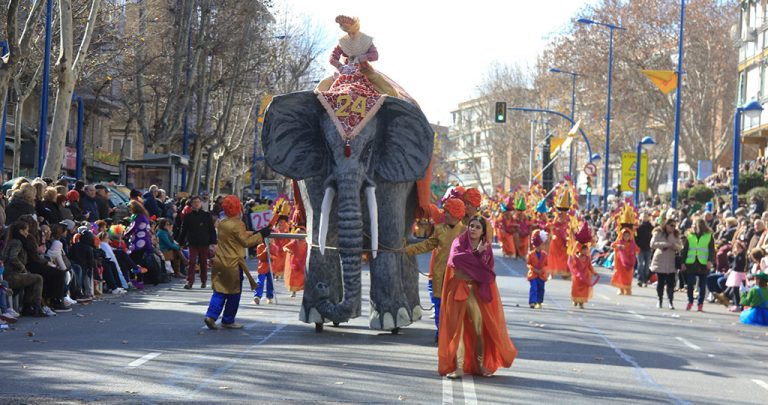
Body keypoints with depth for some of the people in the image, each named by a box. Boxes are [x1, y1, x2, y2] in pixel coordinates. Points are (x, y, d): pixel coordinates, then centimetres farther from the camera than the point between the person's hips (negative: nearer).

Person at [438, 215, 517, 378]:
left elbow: (489, 272, 2)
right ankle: (458, 367, -7)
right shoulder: (459, 243, 4)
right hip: (459, 290, -2)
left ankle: (481, 365, 9)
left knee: (479, 328, 0)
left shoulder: (486, 248, 10)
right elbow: (455, 258, -17)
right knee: (457, 328, -6)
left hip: (477, 291, 2)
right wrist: (476, 254, -12)